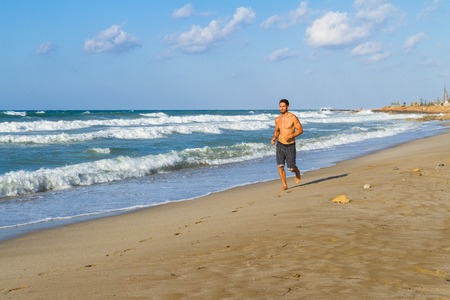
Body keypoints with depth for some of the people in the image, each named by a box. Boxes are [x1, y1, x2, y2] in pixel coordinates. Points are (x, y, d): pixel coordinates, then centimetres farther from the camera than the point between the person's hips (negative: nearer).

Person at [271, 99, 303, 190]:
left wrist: (291, 136, -22)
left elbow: (300, 130, -9)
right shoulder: (277, 119, 6)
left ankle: (297, 172, 38)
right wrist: (274, 138, -1)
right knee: (280, 166, -9)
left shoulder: (293, 118, -10)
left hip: (290, 146, -4)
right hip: (280, 145, 4)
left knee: (291, 168, 3)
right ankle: (284, 185, 1)